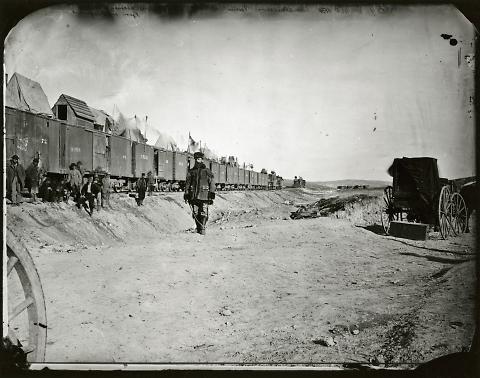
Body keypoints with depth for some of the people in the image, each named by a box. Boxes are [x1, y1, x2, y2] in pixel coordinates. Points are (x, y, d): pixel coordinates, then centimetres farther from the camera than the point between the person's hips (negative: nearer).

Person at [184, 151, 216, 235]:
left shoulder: (207, 171, 5)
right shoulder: (191, 171, 13)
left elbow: (212, 182, 2)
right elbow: (187, 183, 16)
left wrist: (212, 194, -5)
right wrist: (186, 194, 10)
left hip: (204, 195, -3)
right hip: (194, 196, 3)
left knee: (204, 212, -8)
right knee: (195, 213, 3)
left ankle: (202, 228, -2)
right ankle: (198, 228, 13)